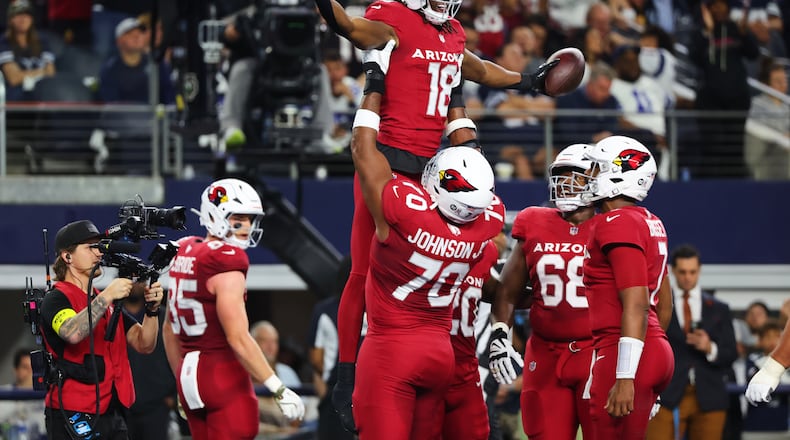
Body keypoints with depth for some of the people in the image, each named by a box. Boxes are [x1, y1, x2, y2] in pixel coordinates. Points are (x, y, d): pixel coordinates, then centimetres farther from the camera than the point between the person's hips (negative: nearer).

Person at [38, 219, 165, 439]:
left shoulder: (110, 303, 20)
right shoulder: (56, 300, -4)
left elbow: (144, 344, 13)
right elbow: (72, 333, -26)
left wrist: (152, 309, -4)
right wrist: (106, 297, -28)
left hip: (113, 415, 7)